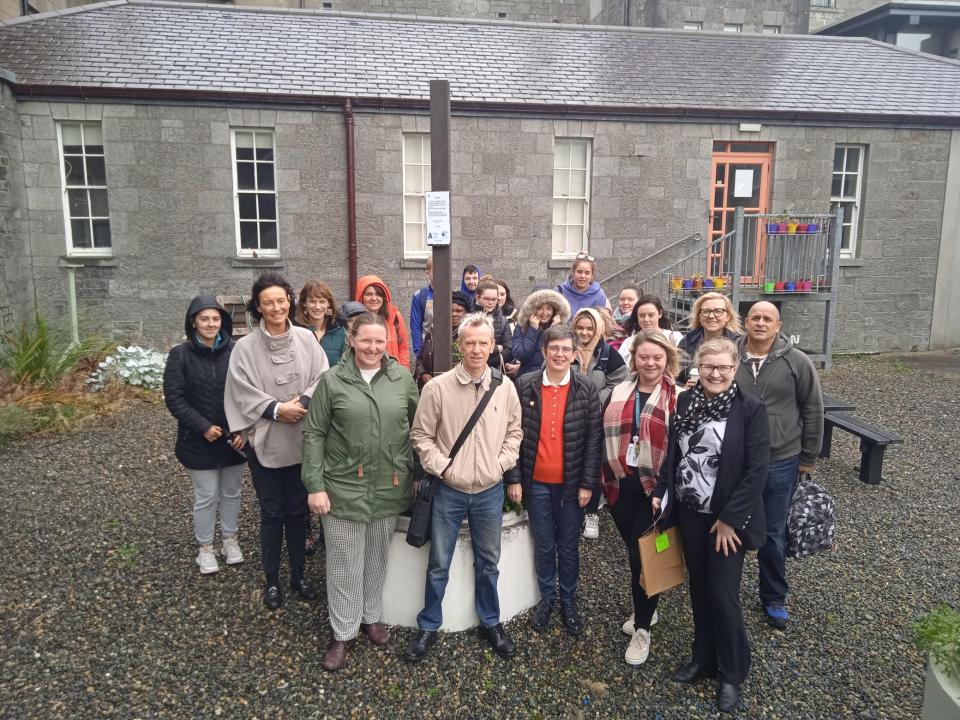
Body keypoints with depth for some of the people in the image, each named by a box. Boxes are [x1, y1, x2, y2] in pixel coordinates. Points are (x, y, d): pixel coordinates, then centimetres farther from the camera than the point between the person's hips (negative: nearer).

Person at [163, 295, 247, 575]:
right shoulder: (180, 355, -9)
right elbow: (174, 398, -10)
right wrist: (202, 426, -17)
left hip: (234, 437, 2)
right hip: (199, 440, -2)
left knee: (231, 492, 16)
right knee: (206, 496, 7)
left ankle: (230, 539, 36)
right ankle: (205, 547, 27)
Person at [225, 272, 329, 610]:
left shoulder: (306, 339, -3)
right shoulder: (245, 347, -8)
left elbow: (323, 379, -4)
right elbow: (244, 393, -10)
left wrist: (302, 403, -18)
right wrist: (277, 409, -19)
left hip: (301, 439, 2)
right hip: (265, 442, -2)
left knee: (298, 510, 15)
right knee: (272, 513, 11)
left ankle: (298, 573, 32)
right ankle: (271, 579, 28)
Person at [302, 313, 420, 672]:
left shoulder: (402, 379, -1)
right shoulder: (332, 380, -7)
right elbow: (314, 434, -5)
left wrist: (416, 474, 5)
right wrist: (315, 485, -9)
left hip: (389, 487, 2)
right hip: (344, 487, -2)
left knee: (377, 557, 18)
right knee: (345, 563, 8)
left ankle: (371, 617, 39)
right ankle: (343, 633, 26)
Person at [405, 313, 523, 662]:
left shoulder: (505, 388, -4)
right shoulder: (437, 387, -12)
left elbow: (514, 432, 8)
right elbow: (421, 435, -4)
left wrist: (502, 464, -4)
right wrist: (442, 467, -12)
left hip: (490, 492, 2)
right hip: (449, 491, -2)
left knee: (488, 562, 17)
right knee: (438, 564, 11)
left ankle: (490, 623, 36)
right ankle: (428, 627, 29)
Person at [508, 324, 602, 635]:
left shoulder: (586, 388, -5)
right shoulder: (526, 385, -4)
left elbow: (594, 438, -4)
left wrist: (588, 483, -7)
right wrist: (515, 478, -3)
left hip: (571, 483, -1)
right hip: (536, 482, 1)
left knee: (568, 547, 13)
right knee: (543, 546, 14)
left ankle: (568, 601, 31)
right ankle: (546, 597, 33)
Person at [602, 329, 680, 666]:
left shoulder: (677, 398, -7)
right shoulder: (618, 392, 7)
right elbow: (604, 435, 11)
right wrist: (606, 476, 8)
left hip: (654, 488, -4)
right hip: (621, 486, 5)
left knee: (643, 555, -1)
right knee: (633, 552, 17)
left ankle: (642, 628, 15)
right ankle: (644, 611, 38)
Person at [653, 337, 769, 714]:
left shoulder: (751, 408, -13)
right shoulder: (685, 402, 0)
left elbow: (757, 470, -14)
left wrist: (729, 519, -15)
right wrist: (660, 494, 1)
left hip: (726, 518, -4)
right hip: (688, 513, 4)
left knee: (723, 594, 1)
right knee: (699, 588, 16)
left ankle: (732, 673, 24)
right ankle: (704, 656, 36)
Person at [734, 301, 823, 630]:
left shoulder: (797, 362, -7)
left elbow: (813, 410, -1)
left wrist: (808, 457, 1)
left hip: (780, 463, -1)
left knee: (773, 534, 12)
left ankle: (774, 598, 31)